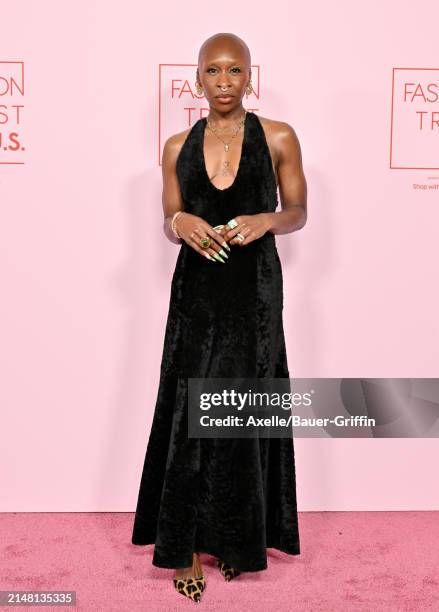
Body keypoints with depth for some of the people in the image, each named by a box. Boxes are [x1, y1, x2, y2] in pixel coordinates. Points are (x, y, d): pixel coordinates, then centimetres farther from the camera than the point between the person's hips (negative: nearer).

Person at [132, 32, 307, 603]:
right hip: (197, 289, 2)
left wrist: (267, 219, -14)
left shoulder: (279, 138, 1)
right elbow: (170, 221, 13)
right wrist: (181, 224, -11)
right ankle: (190, 544, 14)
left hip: (255, 289, -1)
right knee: (189, 414, 0)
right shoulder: (177, 147, 7)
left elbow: (298, 212, 7)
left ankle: (238, 535, 24)